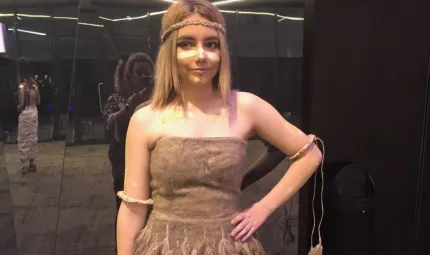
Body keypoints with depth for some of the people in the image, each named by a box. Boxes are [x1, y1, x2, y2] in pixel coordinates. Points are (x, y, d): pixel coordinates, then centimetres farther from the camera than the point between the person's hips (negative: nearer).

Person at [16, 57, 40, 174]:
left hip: (25, 114, -6)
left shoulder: (22, 85, -16)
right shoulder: (34, 83, 3)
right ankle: (32, 164, 22)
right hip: (34, 113, 7)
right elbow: (38, 101, 7)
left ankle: (23, 166, 12)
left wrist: (17, 108, 1)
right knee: (33, 139, 14)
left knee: (23, 141, 4)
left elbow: (22, 104, -18)